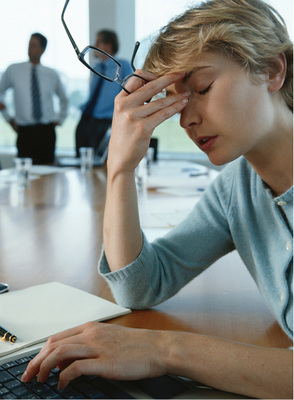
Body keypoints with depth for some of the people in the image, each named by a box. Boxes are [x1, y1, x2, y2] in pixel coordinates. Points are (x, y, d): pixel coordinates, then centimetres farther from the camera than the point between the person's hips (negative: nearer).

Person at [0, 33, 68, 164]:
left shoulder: (52, 74, 9)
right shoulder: (13, 70, 5)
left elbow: (63, 98, 26)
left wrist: (60, 119, 16)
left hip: (47, 130, 1)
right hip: (25, 131, -1)